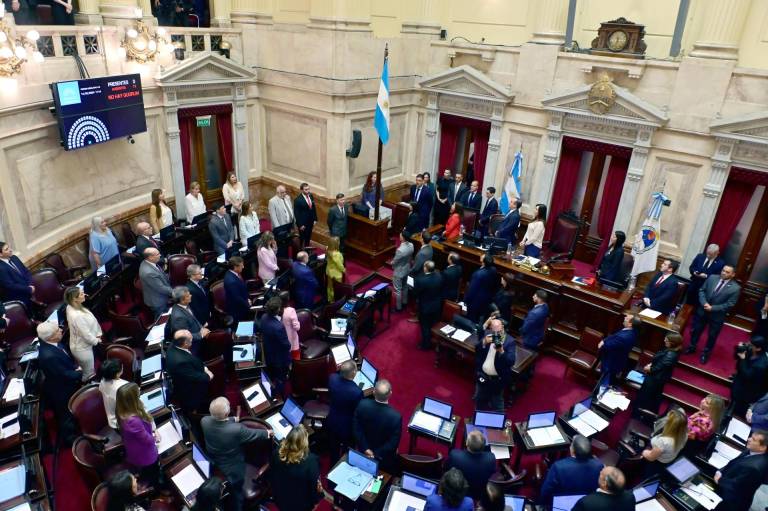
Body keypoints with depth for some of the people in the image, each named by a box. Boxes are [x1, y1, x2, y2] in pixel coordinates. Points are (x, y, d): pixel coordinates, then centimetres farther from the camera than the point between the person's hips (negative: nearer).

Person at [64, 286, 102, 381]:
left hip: (80, 345, 9)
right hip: (83, 348, -9)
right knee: (89, 375, 14)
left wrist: (97, 333, 1)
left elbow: (90, 321, 4)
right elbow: (86, 335, -27)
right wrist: (96, 340, -9)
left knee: (83, 371, 31)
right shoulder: (76, 316, -38)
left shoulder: (72, 307, -9)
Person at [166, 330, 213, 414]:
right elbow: (196, 378, -29)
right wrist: (208, 376, -12)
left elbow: (195, 361, 3)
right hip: (190, 395, -8)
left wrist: (204, 368, -7)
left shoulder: (173, 348, -13)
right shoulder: (181, 361, -42)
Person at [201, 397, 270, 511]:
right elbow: (253, 434, -20)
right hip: (233, 468, -5)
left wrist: (233, 419, 13)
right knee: (236, 492, 25)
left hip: (212, 464, 5)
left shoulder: (205, 421, -28)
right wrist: (267, 433, 1)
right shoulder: (236, 429, -41)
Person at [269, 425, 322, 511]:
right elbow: (315, 487, -18)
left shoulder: (276, 454, -18)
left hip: (279, 501, 4)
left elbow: (271, 479, -1)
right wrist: (315, 500, 3)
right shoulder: (311, 460, -32)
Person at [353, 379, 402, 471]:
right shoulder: (396, 416, -36)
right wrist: (377, 454, -15)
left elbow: (356, 429, -17)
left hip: (364, 448, 3)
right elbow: (393, 443, -25)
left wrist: (366, 449, -11)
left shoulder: (362, 405, -27)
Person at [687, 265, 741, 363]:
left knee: (712, 336, 15)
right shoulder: (712, 278, -8)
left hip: (717, 316, -3)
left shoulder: (735, 288, -17)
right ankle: (692, 347, 42)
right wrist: (704, 303, -18)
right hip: (702, 310, 3)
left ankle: (706, 353, 37)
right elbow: (702, 290, -3)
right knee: (696, 330, 19)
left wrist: (712, 308, -21)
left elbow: (729, 304, -16)